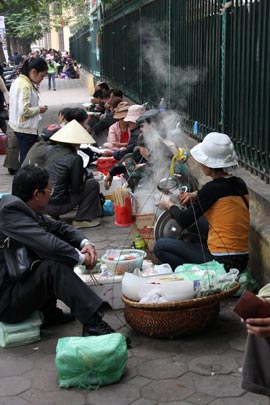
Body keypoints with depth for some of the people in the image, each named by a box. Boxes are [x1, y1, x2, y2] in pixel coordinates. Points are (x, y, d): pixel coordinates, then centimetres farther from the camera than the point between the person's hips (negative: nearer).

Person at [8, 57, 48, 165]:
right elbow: (24, 110, -28)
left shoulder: (19, 80, 8)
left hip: (21, 126, 10)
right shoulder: (25, 86, -23)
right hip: (26, 128, -10)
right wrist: (39, 109, -13)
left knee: (25, 157, 18)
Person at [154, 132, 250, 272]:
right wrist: (195, 195, 13)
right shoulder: (239, 184, 4)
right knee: (195, 211, 27)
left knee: (160, 246, 3)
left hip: (222, 261, -8)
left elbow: (184, 221, -9)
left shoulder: (213, 188, -17)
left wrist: (169, 204, 10)